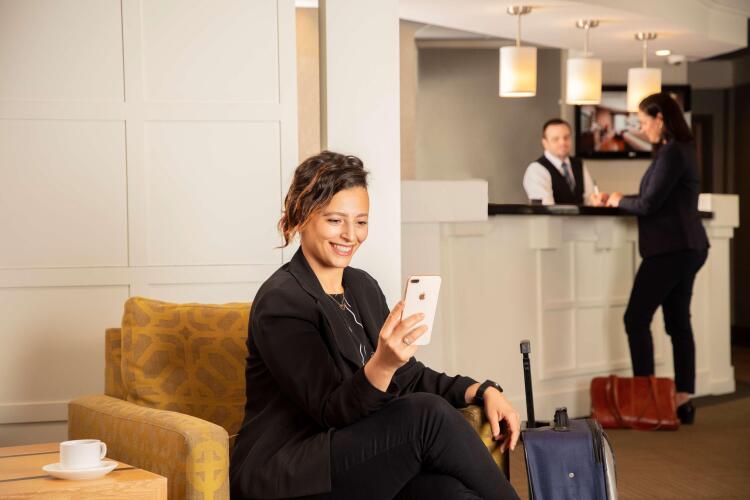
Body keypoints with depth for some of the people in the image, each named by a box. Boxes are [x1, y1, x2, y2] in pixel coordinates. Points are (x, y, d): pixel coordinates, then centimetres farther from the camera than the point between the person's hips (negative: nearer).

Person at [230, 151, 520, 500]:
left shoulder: (363, 287, 13)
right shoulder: (280, 302, -12)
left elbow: (409, 377, 15)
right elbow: (331, 412, -17)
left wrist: (481, 391, -2)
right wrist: (381, 365, -36)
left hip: (357, 465, 6)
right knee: (428, 414, -25)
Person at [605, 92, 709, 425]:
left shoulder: (672, 154, -16)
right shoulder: (681, 150, 15)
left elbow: (649, 204, -17)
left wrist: (619, 201, 1)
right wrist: (623, 200, 12)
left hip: (670, 249, -10)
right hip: (686, 248, 10)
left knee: (636, 318, -5)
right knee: (678, 323, 10)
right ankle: (683, 400, 11)